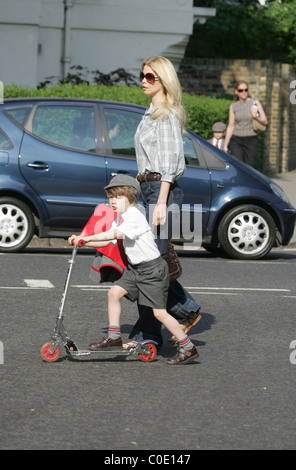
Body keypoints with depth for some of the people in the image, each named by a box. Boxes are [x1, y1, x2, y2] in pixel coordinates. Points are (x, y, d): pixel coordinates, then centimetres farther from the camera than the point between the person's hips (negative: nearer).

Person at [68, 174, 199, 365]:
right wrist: (81, 241, -1)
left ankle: (188, 348, 2)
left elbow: (113, 234, -27)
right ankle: (114, 337, 10)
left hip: (153, 270, -9)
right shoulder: (120, 219, 10)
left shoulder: (134, 216, -19)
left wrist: (86, 237, -26)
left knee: (160, 313, -8)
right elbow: (107, 241, 9)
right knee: (114, 293, 0)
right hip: (135, 268, 9)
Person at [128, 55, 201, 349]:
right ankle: (187, 310, 19)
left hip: (162, 190, -10)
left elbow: (169, 160, -17)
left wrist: (161, 202, -22)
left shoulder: (167, 114, -10)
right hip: (148, 189, 10)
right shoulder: (152, 113, 19)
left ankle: (147, 334, 0)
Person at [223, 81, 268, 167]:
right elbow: (231, 127, 10)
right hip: (236, 140, 0)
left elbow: (265, 121, 1)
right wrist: (225, 145, 6)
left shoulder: (255, 103, 2)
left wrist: (256, 116, -20)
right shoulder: (233, 106, 6)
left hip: (251, 140, 0)